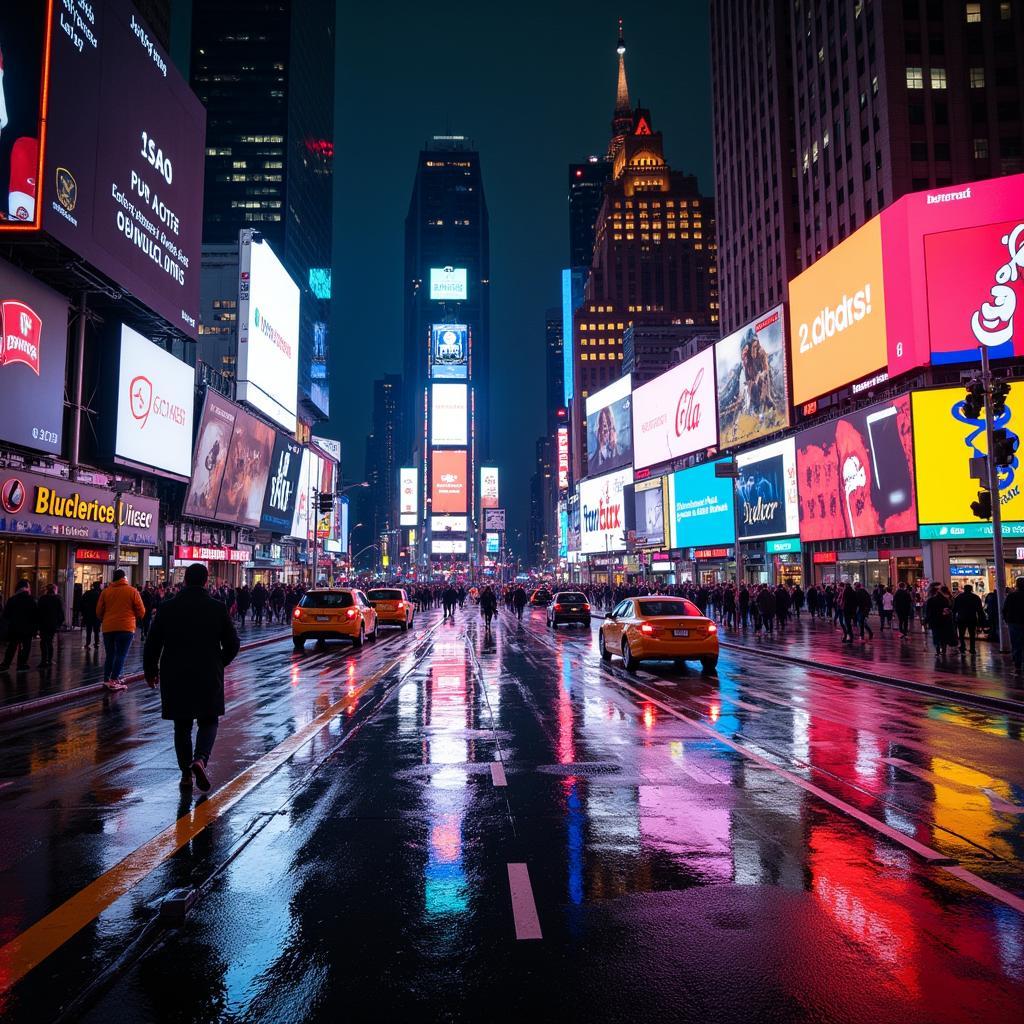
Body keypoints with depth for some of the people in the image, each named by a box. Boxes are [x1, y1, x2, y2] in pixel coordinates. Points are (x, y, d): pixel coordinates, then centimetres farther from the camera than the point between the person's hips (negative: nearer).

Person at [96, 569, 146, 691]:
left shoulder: (106, 592, 6)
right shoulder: (132, 591, -2)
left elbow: (99, 612, 10)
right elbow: (141, 611, -1)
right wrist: (135, 620, 21)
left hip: (108, 628, 4)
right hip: (126, 627, -3)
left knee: (110, 655, 14)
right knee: (121, 655, -1)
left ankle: (106, 680, 13)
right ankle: (114, 681, -7)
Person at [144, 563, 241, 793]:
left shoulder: (167, 608, -4)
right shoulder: (218, 608, -5)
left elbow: (152, 644, 0)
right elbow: (232, 644, -1)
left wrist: (150, 671, 14)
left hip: (175, 677, 1)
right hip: (208, 677, -1)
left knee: (182, 725, 14)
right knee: (208, 722, 12)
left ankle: (186, 774, 16)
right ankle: (200, 759, -12)